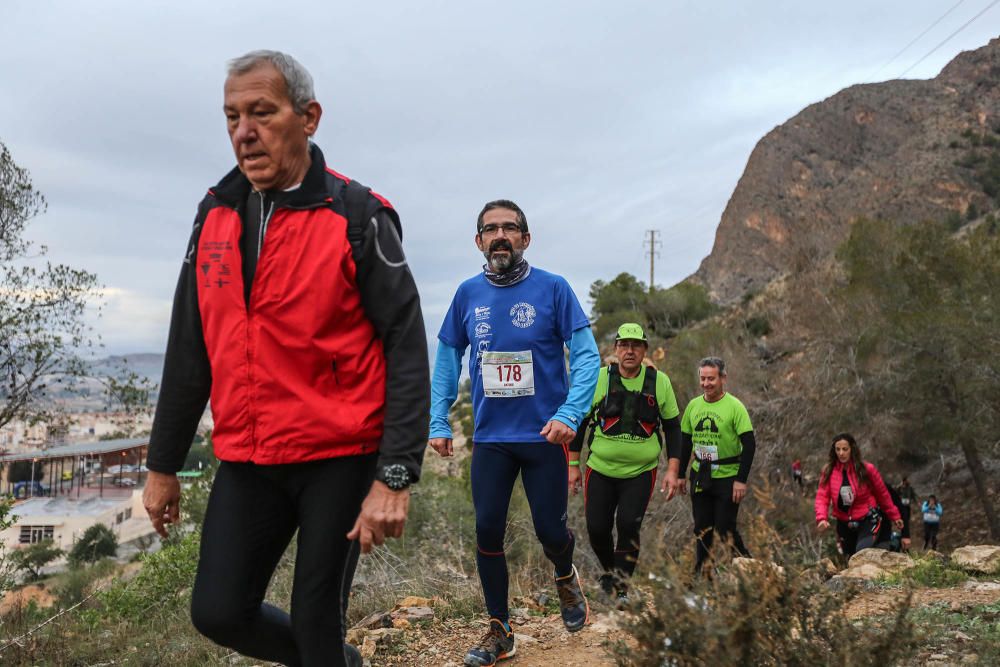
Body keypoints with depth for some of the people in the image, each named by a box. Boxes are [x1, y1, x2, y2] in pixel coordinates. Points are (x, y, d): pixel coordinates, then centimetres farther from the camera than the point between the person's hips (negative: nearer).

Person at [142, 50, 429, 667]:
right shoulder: (216, 216, 6)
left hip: (340, 459, -5)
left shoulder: (358, 217, -10)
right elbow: (189, 353, 11)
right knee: (219, 612, 7)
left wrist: (396, 477, -19)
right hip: (245, 461, 5)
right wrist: (163, 465, 14)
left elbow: (407, 349, -13)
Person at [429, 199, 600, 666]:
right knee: (487, 532, 3)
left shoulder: (552, 288, -7)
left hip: (544, 435, -2)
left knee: (549, 530, 4)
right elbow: (447, 360, 9)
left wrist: (569, 415, -20)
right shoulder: (468, 294, 2)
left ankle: (566, 578, 40)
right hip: (490, 437, 3)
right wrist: (438, 422, 3)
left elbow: (586, 357, -8)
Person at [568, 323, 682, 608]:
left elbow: (672, 427, 6)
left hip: (641, 472, -1)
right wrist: (573, 465, 4)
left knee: (628, 525, -14)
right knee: (597, 529, 1)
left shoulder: (660, 382, -2)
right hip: (600, 469, 1)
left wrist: (673, 471, 0)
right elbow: (579, 421, 5)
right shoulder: (597, 379, -4)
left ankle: (621, 587, 4)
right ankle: (610, 571, 31)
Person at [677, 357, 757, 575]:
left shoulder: (734, 406, -10)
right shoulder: (693, 405, 5)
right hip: (700, 477, 5)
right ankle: (700, 573, 20)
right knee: (702, 529, 9)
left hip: (728, 478, -5)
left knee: (725, 530, -2)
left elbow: (749, 444, -11)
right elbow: (685, 443, 13)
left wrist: (741, 480, -16)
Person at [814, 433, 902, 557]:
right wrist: (821, 518, -27)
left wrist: (894, 516, 9)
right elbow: (822, 497, -10)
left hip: (868, 520, -3)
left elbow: (882, 494, 2)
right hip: (844, 524, 4)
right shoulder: (828, 471, -5)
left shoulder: (867, 469, -10)